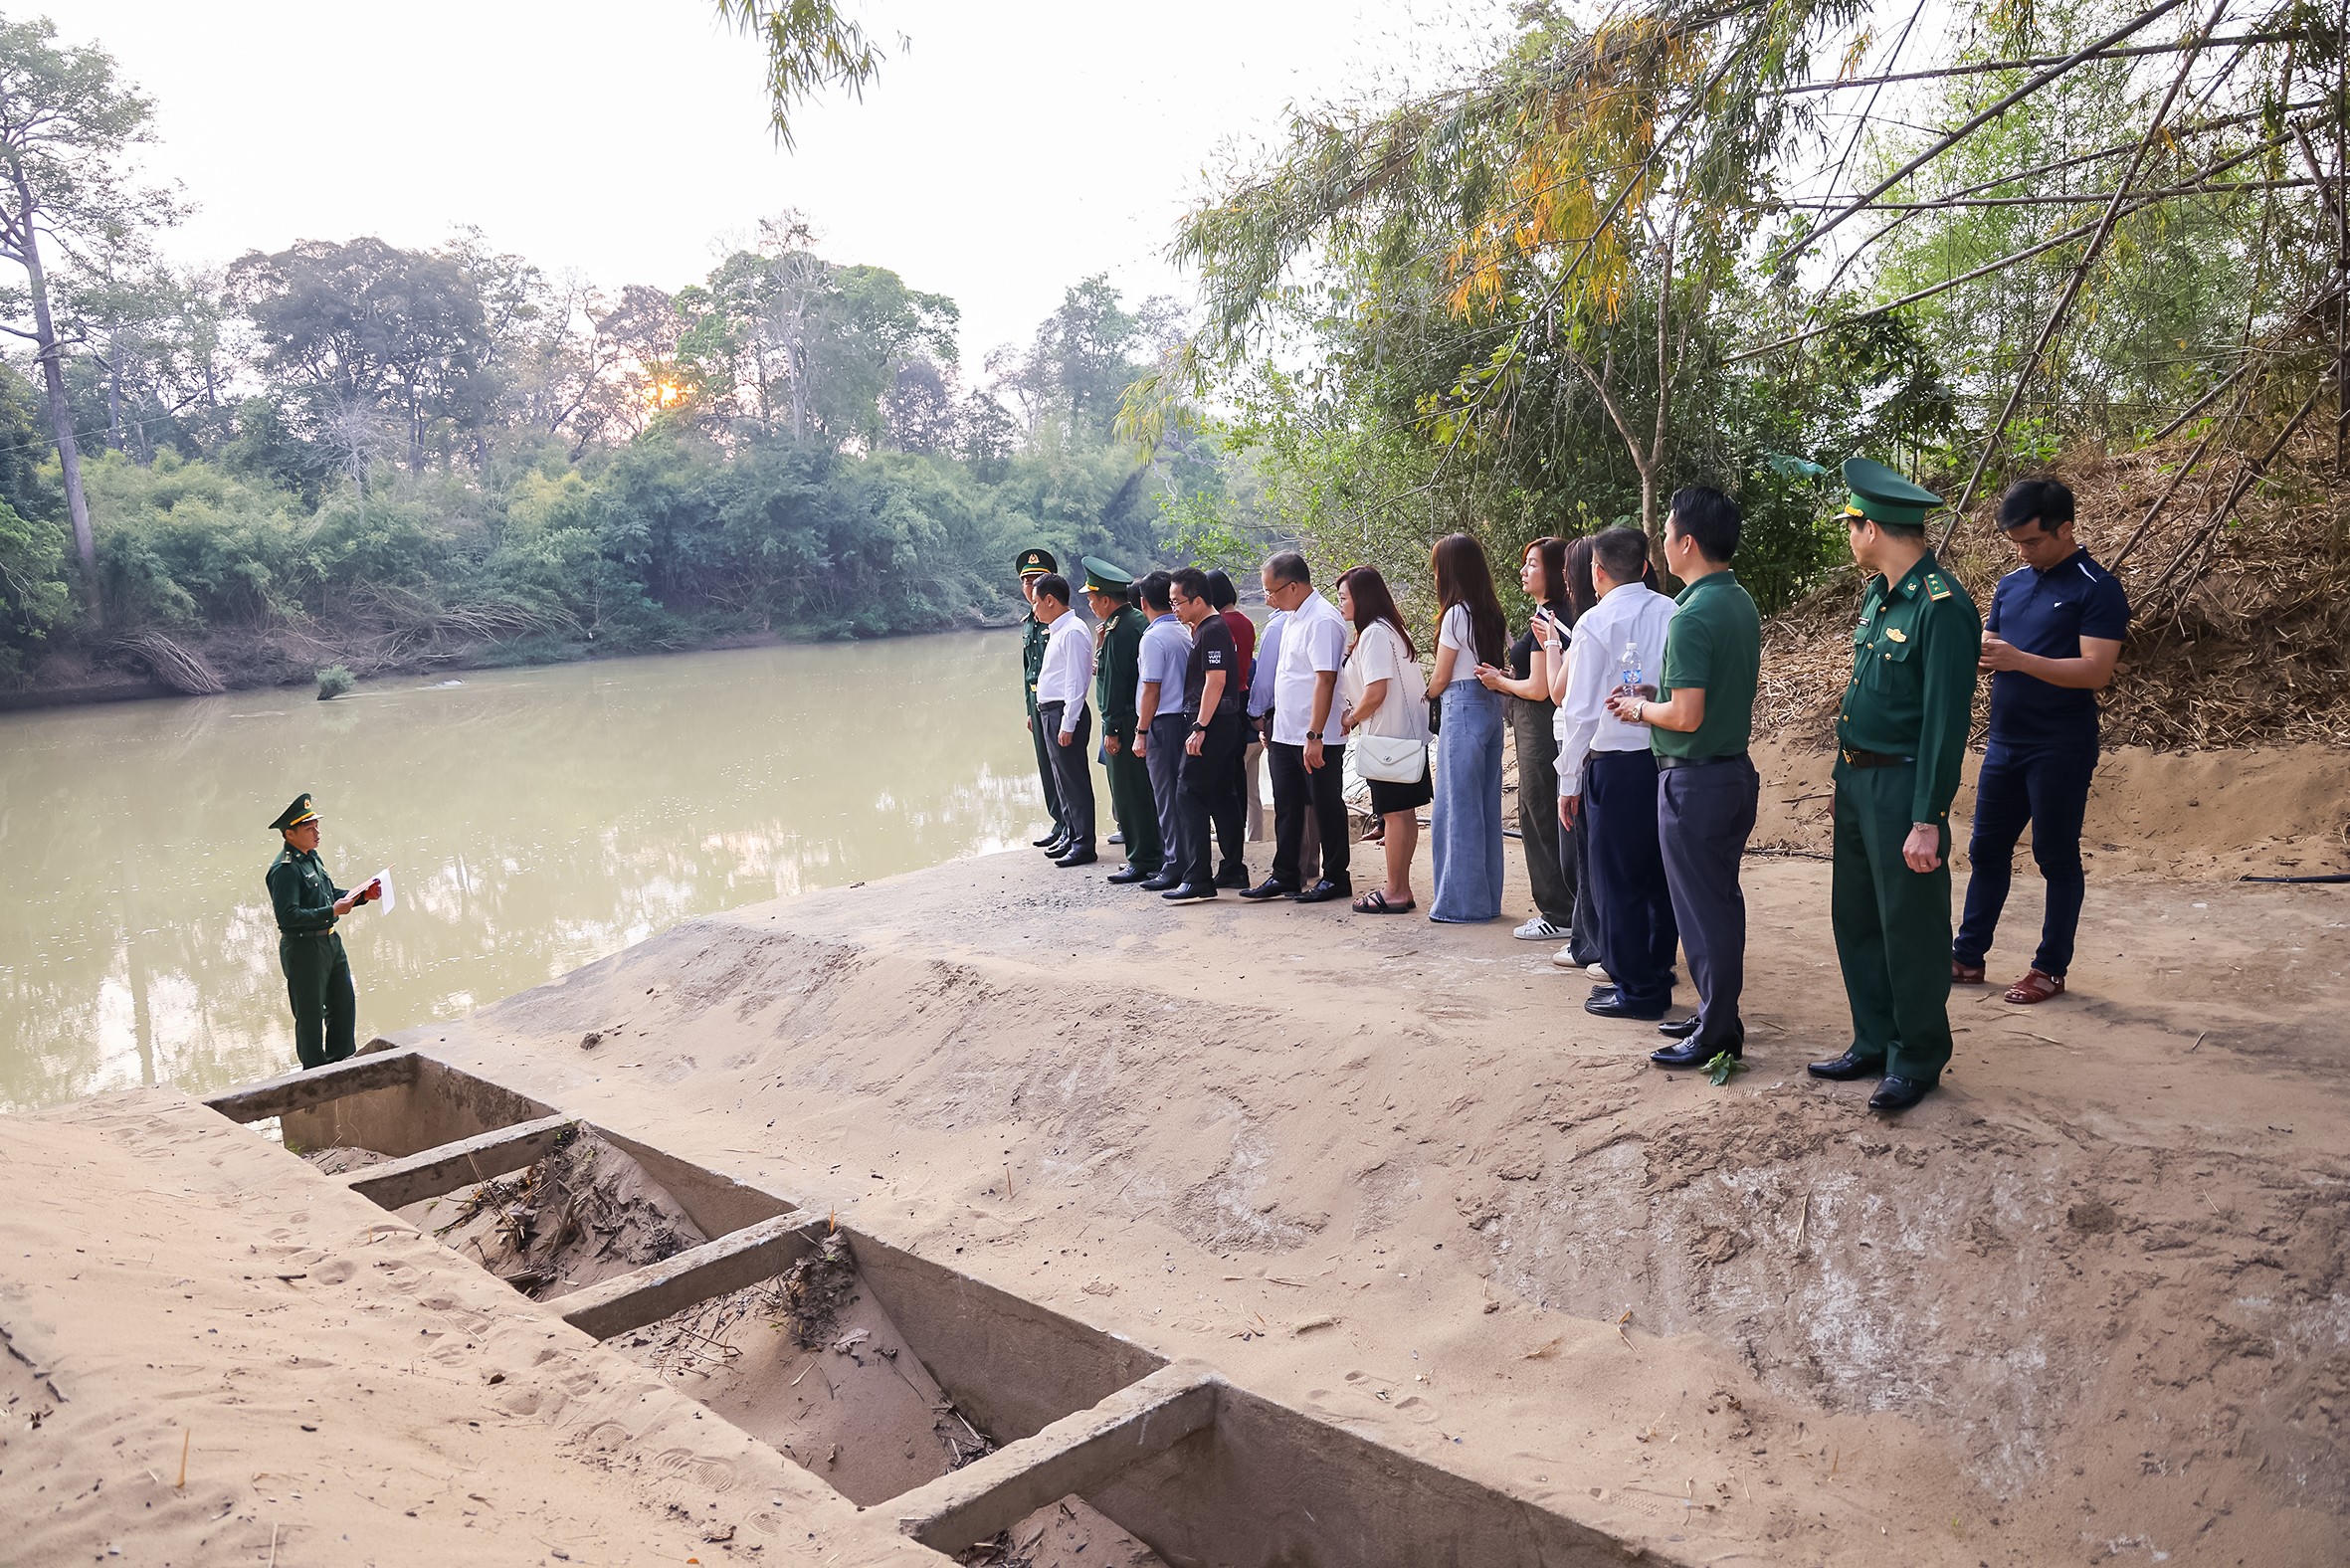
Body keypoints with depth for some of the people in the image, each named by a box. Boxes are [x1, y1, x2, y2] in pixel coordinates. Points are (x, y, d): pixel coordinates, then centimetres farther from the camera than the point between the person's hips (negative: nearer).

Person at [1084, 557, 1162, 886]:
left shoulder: (1118, 630, -17)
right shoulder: (1137, 620, 13)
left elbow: (1114, 682, -19)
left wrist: (1112, 729, -18)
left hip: (1125, 722, -10)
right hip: (1139, 719, 10)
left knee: (1128, 791, -3)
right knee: (1142, 790, 15)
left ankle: (1141, 861, 2)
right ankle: (1151, 854, 23)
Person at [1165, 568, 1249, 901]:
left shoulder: (1212, 631, -14)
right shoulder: (1203, 629, 16)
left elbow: (1215, 681, -21)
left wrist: (1199, 729, -23)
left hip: (1211, 723, -10)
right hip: (1226, 724, 10)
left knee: (1192, 794, -10)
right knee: (1222, 795, 13)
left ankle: (1197, 879, -11)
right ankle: (1234, 869, 20)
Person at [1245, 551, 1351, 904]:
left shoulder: (1322, 620, -17)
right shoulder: (1292, 618, 13)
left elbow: (1325, 679, -23)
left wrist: (1314, 736, -26)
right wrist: (1271, 724, 20)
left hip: (1316, 740, -9)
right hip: (1286, 735, 9)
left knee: (1326, 808, 3)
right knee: (1287, 808, 13)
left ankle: (1336, 878, 14)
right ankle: (1285, 876, 22)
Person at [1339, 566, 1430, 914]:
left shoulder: (1374, 634, -14)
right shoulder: (1392, 629, 16)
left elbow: (1376, 692, -21)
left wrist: (1350, 719, -5)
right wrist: (1356, 715, 14)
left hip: (1386, 737, -10)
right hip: (1409, 732, 10)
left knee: (1394, 814, -5)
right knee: (1404, 813, 12)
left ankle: (1395, 893, 0)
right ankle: (1401, 888, 19)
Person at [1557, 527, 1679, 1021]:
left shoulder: (1596, 623, -11)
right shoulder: (1674, 615, 3)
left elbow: (1580, 710, -10)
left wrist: (1569, 781, -3)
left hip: (1615, 765, -6)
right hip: (1669, 757, 6)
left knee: (1617, 880, 5)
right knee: (1660, 873, 16)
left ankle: (1634, 988, 11)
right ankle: (1657, 974, 27)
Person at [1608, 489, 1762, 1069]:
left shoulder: (1692, 616, -21)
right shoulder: (1742, 603, 8)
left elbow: (1686, 716, -25)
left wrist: (1639, 708, -6)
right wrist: (1655, 695, 13)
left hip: (1695, 780, -9)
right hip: (1736, 770, 9)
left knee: (1700, 906, 1)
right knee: (1722, 898, 17)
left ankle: (1717, 1033, 10)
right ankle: (1718, 1013, 29)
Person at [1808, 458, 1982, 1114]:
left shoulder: (1941, 606, -19)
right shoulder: (1878, 594, 9)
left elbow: (1946, 721, -21)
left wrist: (1928, 821, -22)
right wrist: (1846, 772, 17)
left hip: (1902, 787, -9)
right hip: (1856, 780, 9)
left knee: (1910, 930, 3)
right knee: (1855, 918, 16)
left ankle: (1918, 1060, 18)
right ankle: (1874, 1043, 30)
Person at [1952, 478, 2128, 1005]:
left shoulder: (2097, 589, -9)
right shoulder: (2010, 585, 10)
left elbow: (2095, 671, -18)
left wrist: (2018, 659, -28)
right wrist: (1978, 656, -9)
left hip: (2061, 749, -6)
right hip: (2005, 743, 7)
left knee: (2057, 858, 3)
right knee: (1987, 849, 12)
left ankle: (2051, 968, 14)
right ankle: (1967, 955, 21)